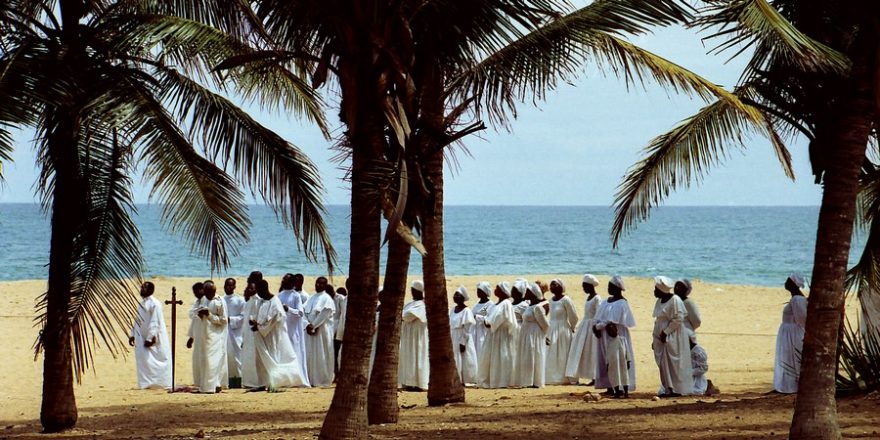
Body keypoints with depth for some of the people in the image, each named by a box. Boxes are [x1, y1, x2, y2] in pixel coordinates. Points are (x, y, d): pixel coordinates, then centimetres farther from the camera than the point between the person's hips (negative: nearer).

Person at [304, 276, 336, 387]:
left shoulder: (326, 299, -5)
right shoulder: (311, 298, 14)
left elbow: (324, 315, -13)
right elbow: (306, 312, 8)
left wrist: (313, 325, -14)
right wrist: (308, 325, -7)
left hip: (322, 331, -6)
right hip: (310, 330, 6)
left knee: (321, 355, -3)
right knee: (310, 355, 4)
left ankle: (322, 380, 1)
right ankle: (311, 379, 8)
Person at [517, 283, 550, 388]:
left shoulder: (537, 307, -17)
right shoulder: (530, 305, 12)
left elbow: (545, 324, -13)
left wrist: (544, 336, 2)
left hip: (535, 336, -10)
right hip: (527, 336, 10)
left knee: (533, 358, -6)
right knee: (528, 359, 10)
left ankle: (535, 383, -2)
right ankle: (530, 382, 14)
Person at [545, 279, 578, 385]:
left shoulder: (566, 300, -14)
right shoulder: (551, 300, 9)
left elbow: (573, 317, -10)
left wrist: (571, 328, 2)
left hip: (563, 331, -8)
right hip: (552, 331, 8)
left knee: (563, 355, -4)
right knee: (552, 356, 8)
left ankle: (567, 379, 2)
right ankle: (555, 378, 15)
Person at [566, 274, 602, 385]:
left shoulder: (597, 298, -14)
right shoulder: (589, 297, 13)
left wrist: (594, 327, -23)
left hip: (592, 326, -10)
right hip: (585, 325, 10)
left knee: (592, 352, -7)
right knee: (582, 352, 8)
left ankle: (594, 378, -3)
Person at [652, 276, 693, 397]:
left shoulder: (675, 301, -14)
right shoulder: (659, 301, 11)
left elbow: (678, 319, -17)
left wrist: (665, 332, -17)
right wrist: (655, 339, 13)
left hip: (673, 338, -8)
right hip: (661, 338, 8)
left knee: (673, 363, -5)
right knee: (663, 364, 7)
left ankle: (676, 389, 1)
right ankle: (668, 389, 12)